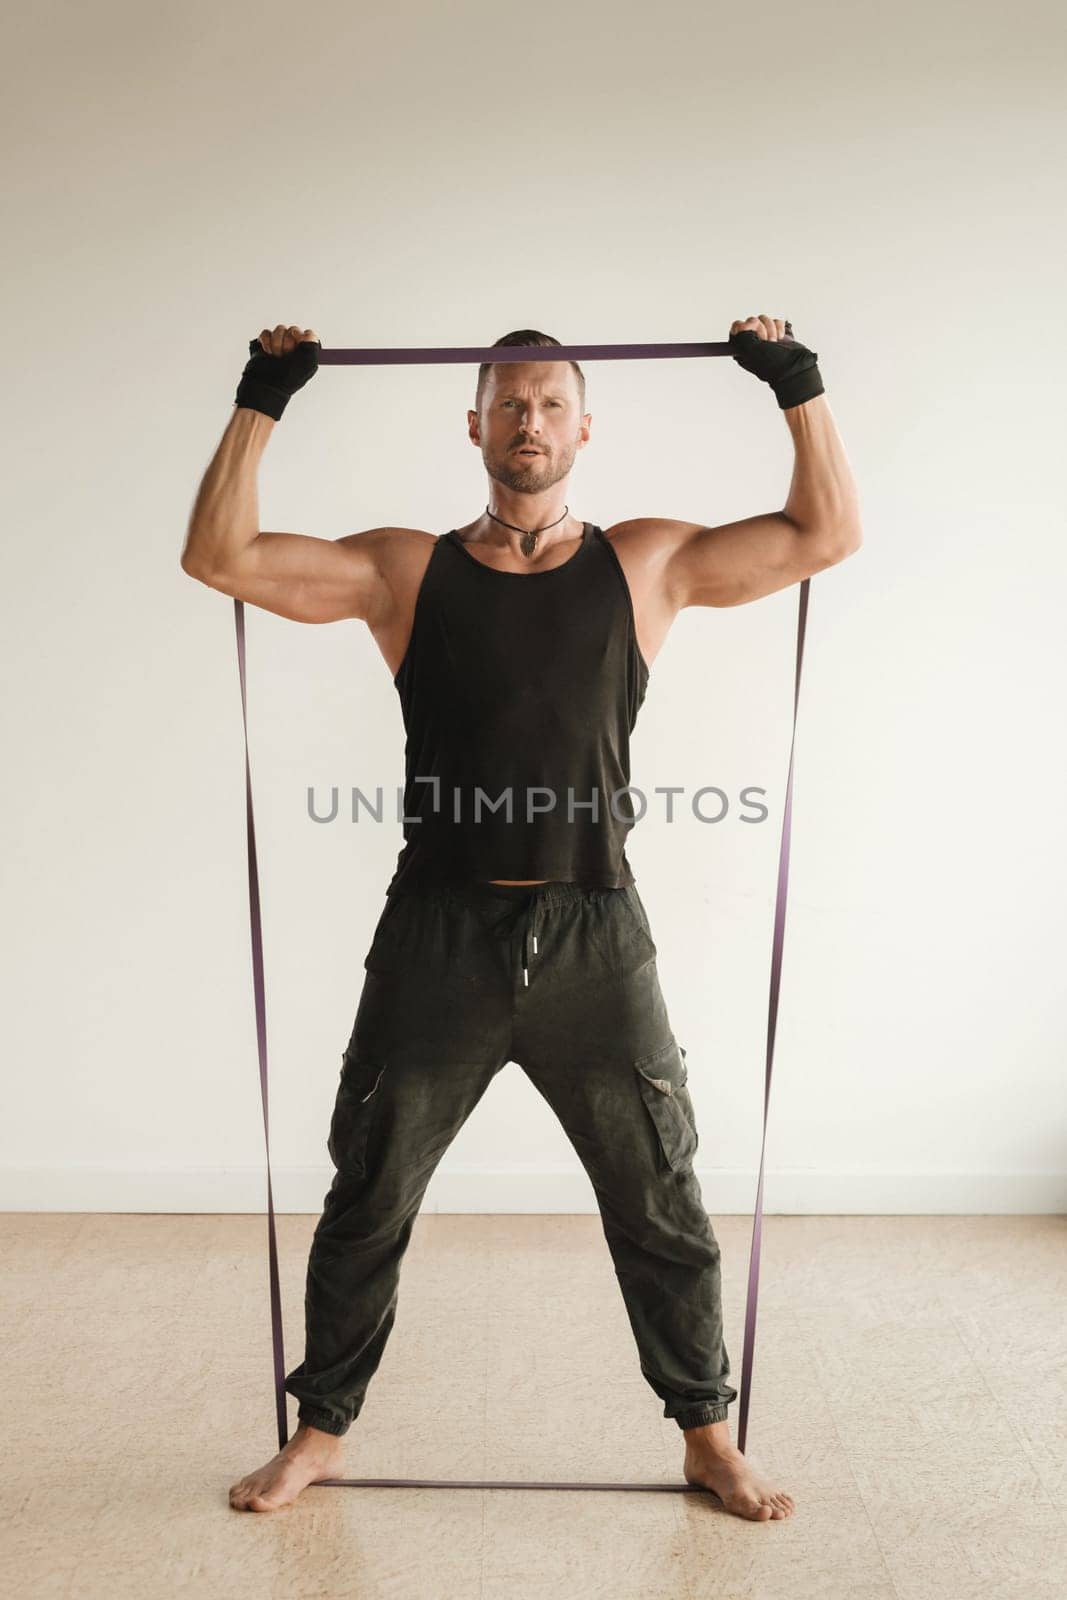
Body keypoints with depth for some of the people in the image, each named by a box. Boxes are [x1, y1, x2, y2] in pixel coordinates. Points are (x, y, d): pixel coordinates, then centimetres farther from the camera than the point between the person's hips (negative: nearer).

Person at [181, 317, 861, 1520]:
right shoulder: (405, 570, 4)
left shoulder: (648, 563, 5)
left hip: (595, 937, 0)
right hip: (438, 936, 1)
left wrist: (798, 389, 5)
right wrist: (260, 404, 1)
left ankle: (707, 1438, 39)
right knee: (366, 1205, 15)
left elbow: (828, 534, 5)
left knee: (661, 1208, 14)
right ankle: (318, 1433, 40)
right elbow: (219, 558, 0)